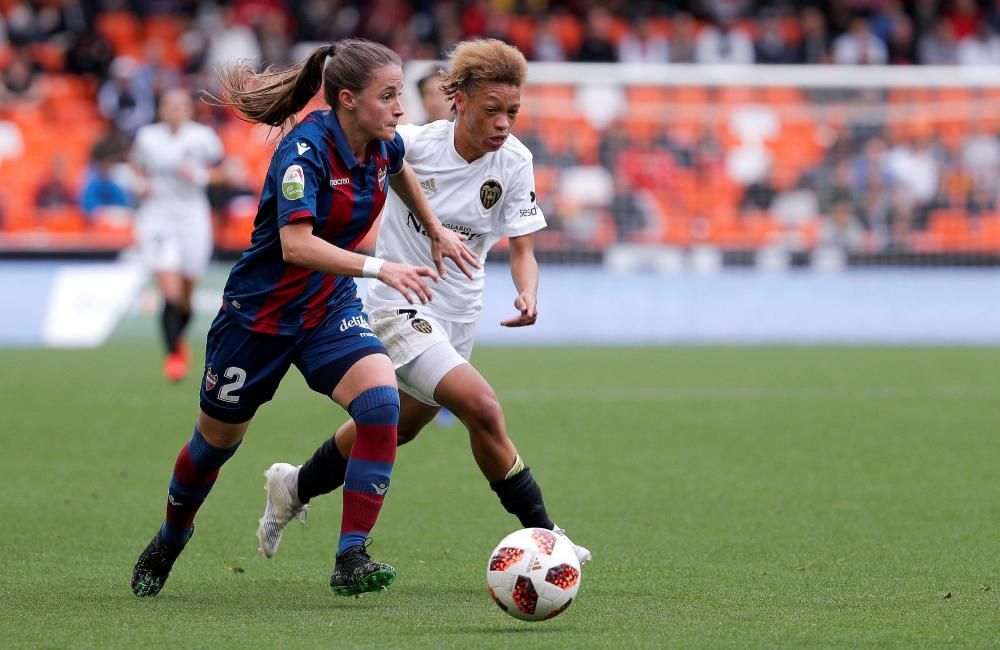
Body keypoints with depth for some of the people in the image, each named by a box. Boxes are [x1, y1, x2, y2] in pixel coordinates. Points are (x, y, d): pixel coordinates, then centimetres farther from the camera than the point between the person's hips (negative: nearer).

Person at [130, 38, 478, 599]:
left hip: (330, 309, 5)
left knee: (381, 399, -25)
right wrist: (378, 268, -45)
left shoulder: (383, 144, -6)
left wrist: (436, 230, 25)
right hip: (259, 311, -5)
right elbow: (296, 244, -39)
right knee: (218, 440, 14)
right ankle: (170, 539, 45)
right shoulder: (306, 148, -27)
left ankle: (352, 560, -23)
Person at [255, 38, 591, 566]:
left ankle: (295, 488, 46)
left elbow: (522, 249, -9)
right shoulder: (412, 144, -20)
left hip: (458, 314, 6)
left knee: (396, 428, 21)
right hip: (400, 304, -6)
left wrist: (527, 293, -28)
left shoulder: (514, 162, -10)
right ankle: (541, 536, -13)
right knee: (482, 408, -23)